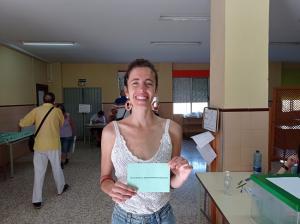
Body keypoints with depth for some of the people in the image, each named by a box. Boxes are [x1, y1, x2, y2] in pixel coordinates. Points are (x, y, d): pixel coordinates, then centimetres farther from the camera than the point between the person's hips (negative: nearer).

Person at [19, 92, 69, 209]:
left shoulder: (36, 110, -3)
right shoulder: (57, 111, -5)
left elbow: (21, 124, 1)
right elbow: (62, 124, 11)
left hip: (39, 146, 1)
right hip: (54, 146, 0)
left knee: (39, 172, 6)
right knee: (57, 168, 18)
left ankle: (36, 200, 9)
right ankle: (61, 188, 39)